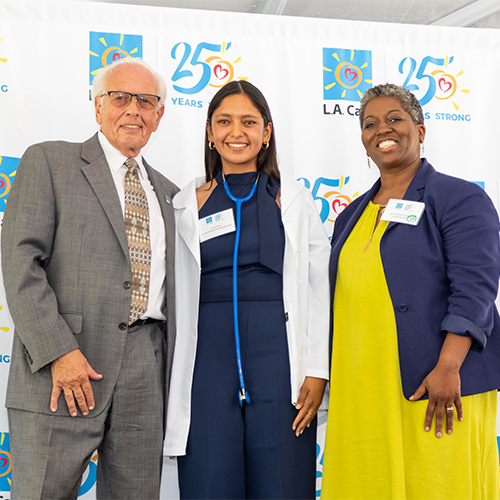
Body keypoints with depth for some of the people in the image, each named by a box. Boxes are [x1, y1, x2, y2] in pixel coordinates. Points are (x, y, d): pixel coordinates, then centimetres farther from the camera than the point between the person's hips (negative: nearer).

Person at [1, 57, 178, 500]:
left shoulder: (167, 193, 20)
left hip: (148, 366, 5)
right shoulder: (48, 161, 4)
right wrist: (58, 351, -16)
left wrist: (176, 369, 11)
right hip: (63, 366, -4)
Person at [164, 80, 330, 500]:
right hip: (209, 359, 1)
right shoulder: (188, 205, 9)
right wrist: (175, 382, 6)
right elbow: (177, 298, 10)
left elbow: (319, 290, 4)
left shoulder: (294, 201, 7)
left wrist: (317, 371, -4)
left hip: (278, 358, -1)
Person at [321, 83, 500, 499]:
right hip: (361, 392, 6)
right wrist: (335, 377, 18)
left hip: (432, 389, -5)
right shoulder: (352, 216, 19)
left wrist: (448, 368, -21)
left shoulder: (461, 198, -1)